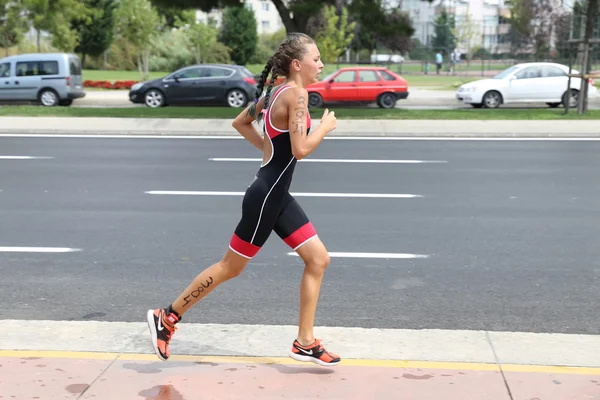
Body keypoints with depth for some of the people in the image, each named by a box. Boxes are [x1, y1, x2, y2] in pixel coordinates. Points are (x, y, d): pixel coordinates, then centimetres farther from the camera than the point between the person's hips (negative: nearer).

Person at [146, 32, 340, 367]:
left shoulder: (276, 91, 10)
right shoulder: (296, 94, -17)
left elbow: (240, 121, 20)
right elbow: (301, 150, -25)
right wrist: (326, 126, -10)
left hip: (278, 195, 10)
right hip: (266, 196, -10)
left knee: (319, 259, 7)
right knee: (231, 268, 3)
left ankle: (305, 343, 13)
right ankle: (166, 317, 19)